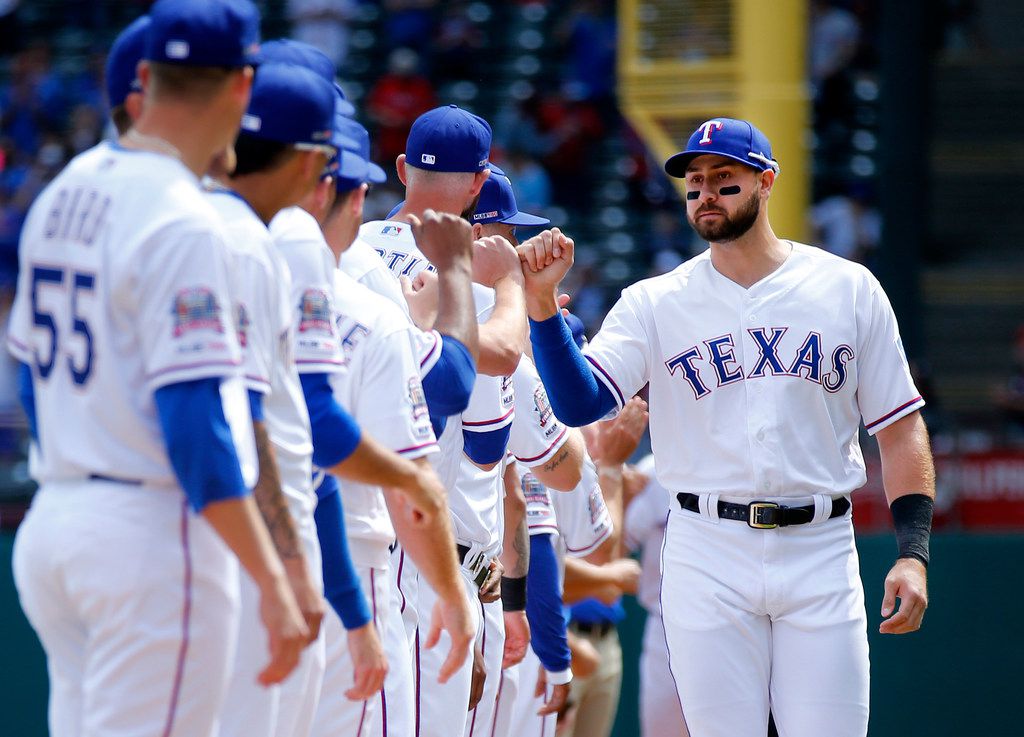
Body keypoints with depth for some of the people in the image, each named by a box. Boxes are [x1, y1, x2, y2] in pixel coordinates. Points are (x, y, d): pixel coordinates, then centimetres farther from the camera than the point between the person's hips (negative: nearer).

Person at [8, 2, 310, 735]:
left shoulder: (64, 193, 11)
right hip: (153, 534, -8)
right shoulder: (183, 222, -15)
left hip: (52, 516, 8)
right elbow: (196, 422, -20)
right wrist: (273, 582, -20)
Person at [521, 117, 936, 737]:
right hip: (708, 555, 0)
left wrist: (914, 551, -4)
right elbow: (579, 403, -7)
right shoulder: (655, 303, 5)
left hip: (820, 551, 0)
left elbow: (901, 428, 6)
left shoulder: (849, 290, 6)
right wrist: (543, 304, -21)